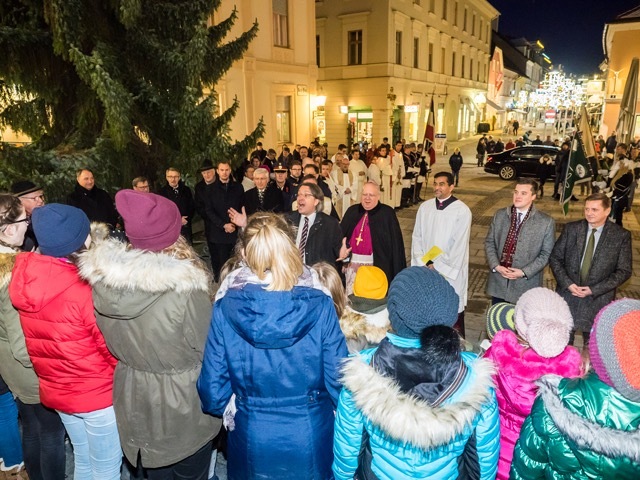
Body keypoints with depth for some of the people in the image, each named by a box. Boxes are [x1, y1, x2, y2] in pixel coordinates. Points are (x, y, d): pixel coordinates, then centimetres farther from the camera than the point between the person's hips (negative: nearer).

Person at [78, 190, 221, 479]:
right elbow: (205, 351, -18)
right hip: (182, 403, -5)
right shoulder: (184, 288, -30)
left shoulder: (103, 279, -13)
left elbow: (111, 342, 1)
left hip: (134, 402, 5)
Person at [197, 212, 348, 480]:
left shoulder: (225, 307, -15)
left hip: (252, 439, 1)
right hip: (310, 438, 0)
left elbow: (212, 389, -9)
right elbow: (338, 379, -13)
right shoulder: (319, 304, -17)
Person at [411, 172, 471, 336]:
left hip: (450, 271, -4)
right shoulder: (425, 207, 4)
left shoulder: (462, 211, -9)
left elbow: (459, 245, -12)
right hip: (426, 270, 4)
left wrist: (438, 265, -11)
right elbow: (417, 238, 5)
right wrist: (425, 263, -5)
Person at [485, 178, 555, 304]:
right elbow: (489, 243, 5)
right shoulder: (500, 215, 3)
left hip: (525, 285, -3)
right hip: (498, 282, 3)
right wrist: (496, 266, -10)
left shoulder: (546, 222, -6)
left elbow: (546, 254, -5)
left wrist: (524, 272, -14)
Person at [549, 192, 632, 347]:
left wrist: (594, 290, -15)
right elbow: (555, 258, 0)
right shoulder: (571, 228, -3)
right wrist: (567, 283, -13)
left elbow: (624, 271, -7)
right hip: (568, 292, 2)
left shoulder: (621, 236, -8)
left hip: (598, 298, -1)